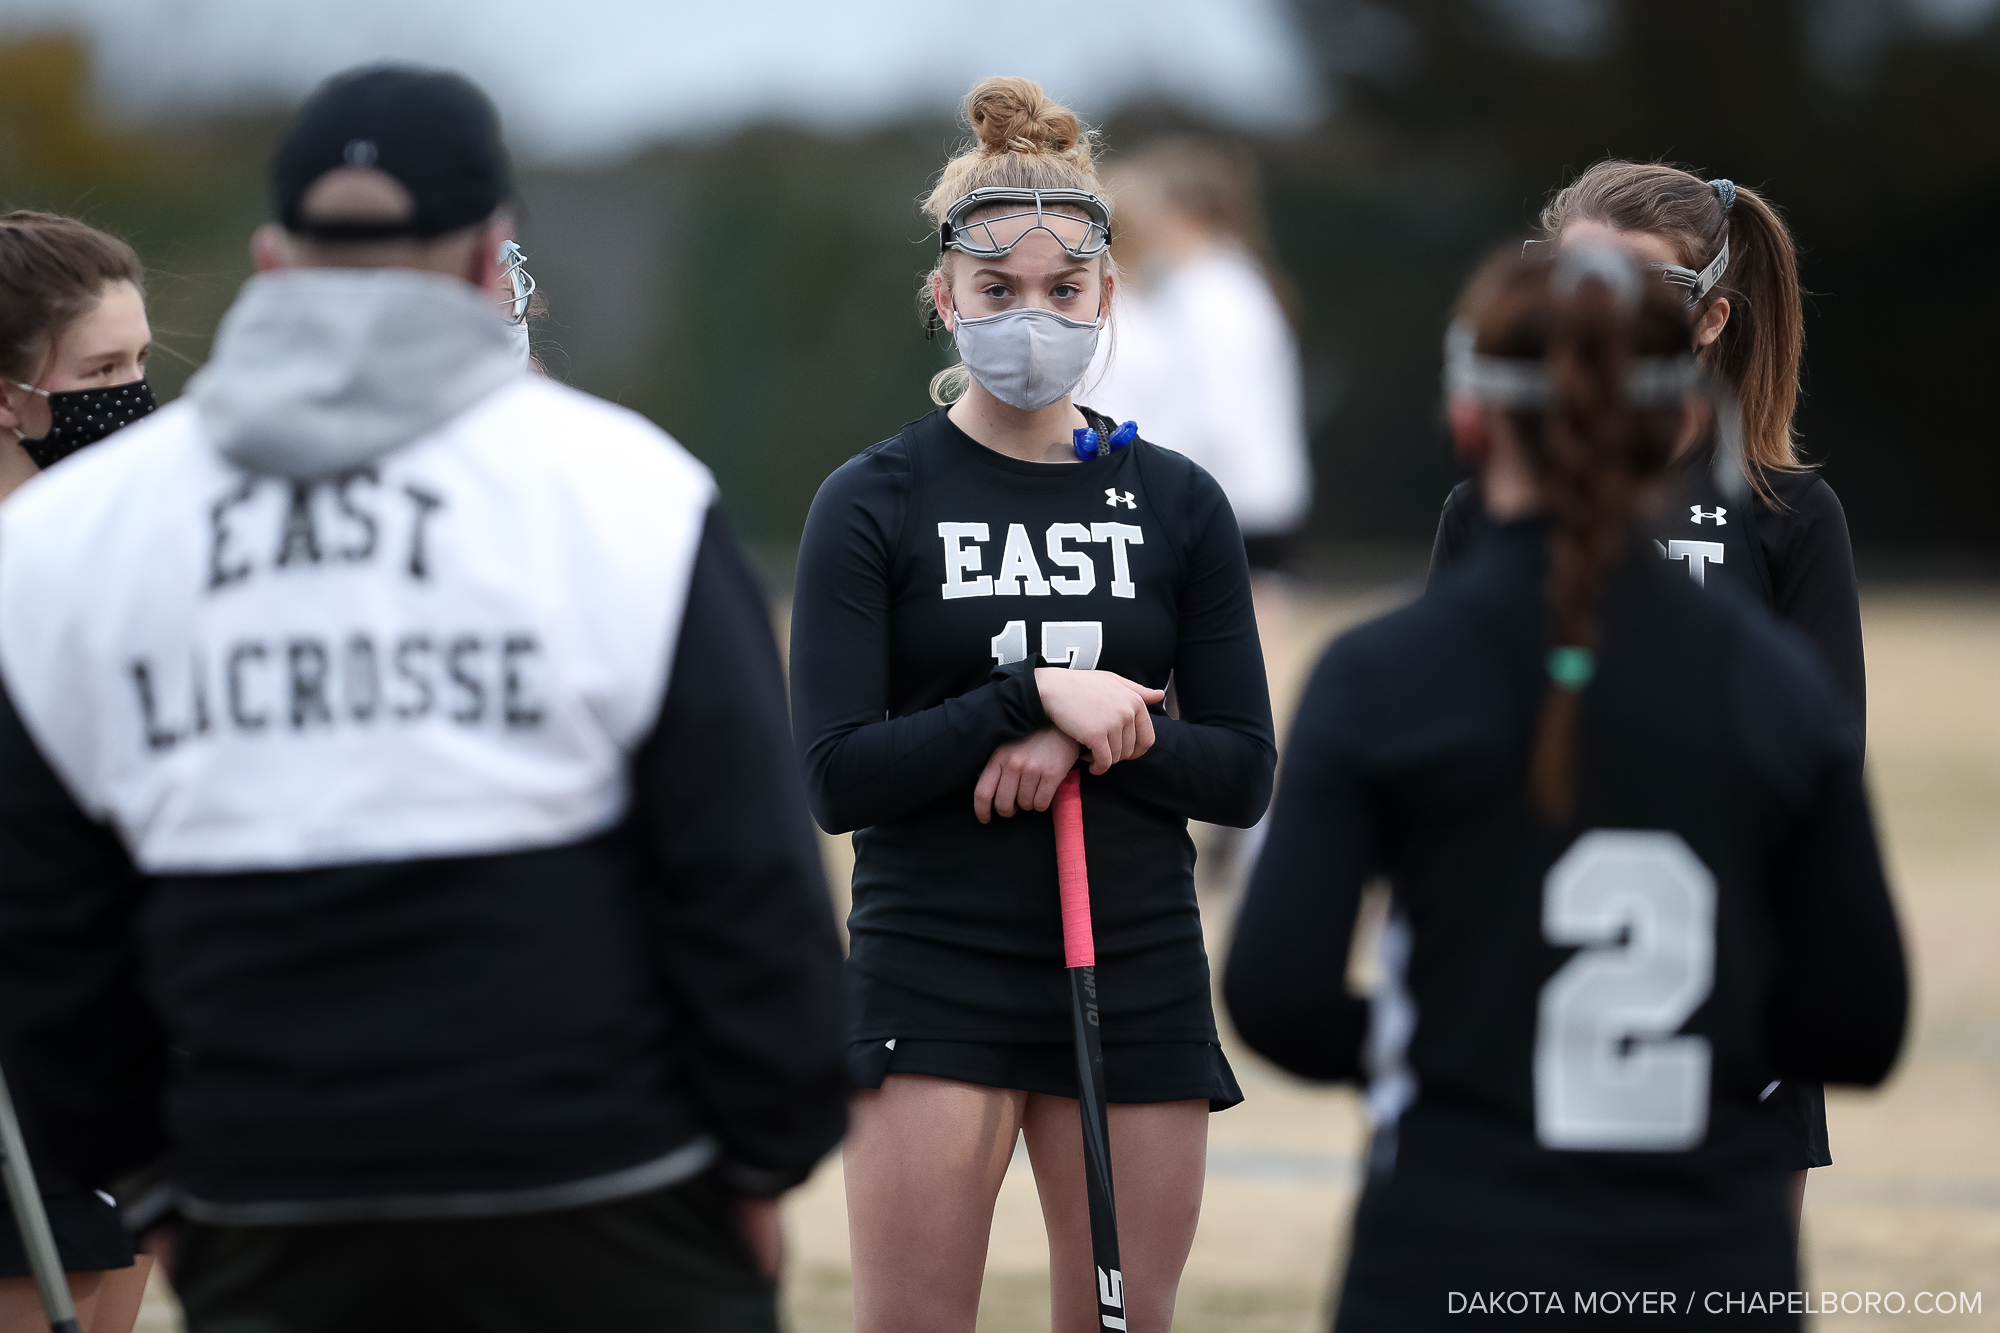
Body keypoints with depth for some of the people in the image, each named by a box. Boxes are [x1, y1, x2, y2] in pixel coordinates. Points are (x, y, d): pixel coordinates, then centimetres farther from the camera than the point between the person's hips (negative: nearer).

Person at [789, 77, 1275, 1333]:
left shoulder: (1178, 505, 7)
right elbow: (835, 776, -8)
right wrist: (1034, 698, -17)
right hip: (932, 980, -3)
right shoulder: (874, 503, 0)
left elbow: (1244, 772, 4)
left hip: (1138, 981, 3)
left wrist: (1094, 743, -13)